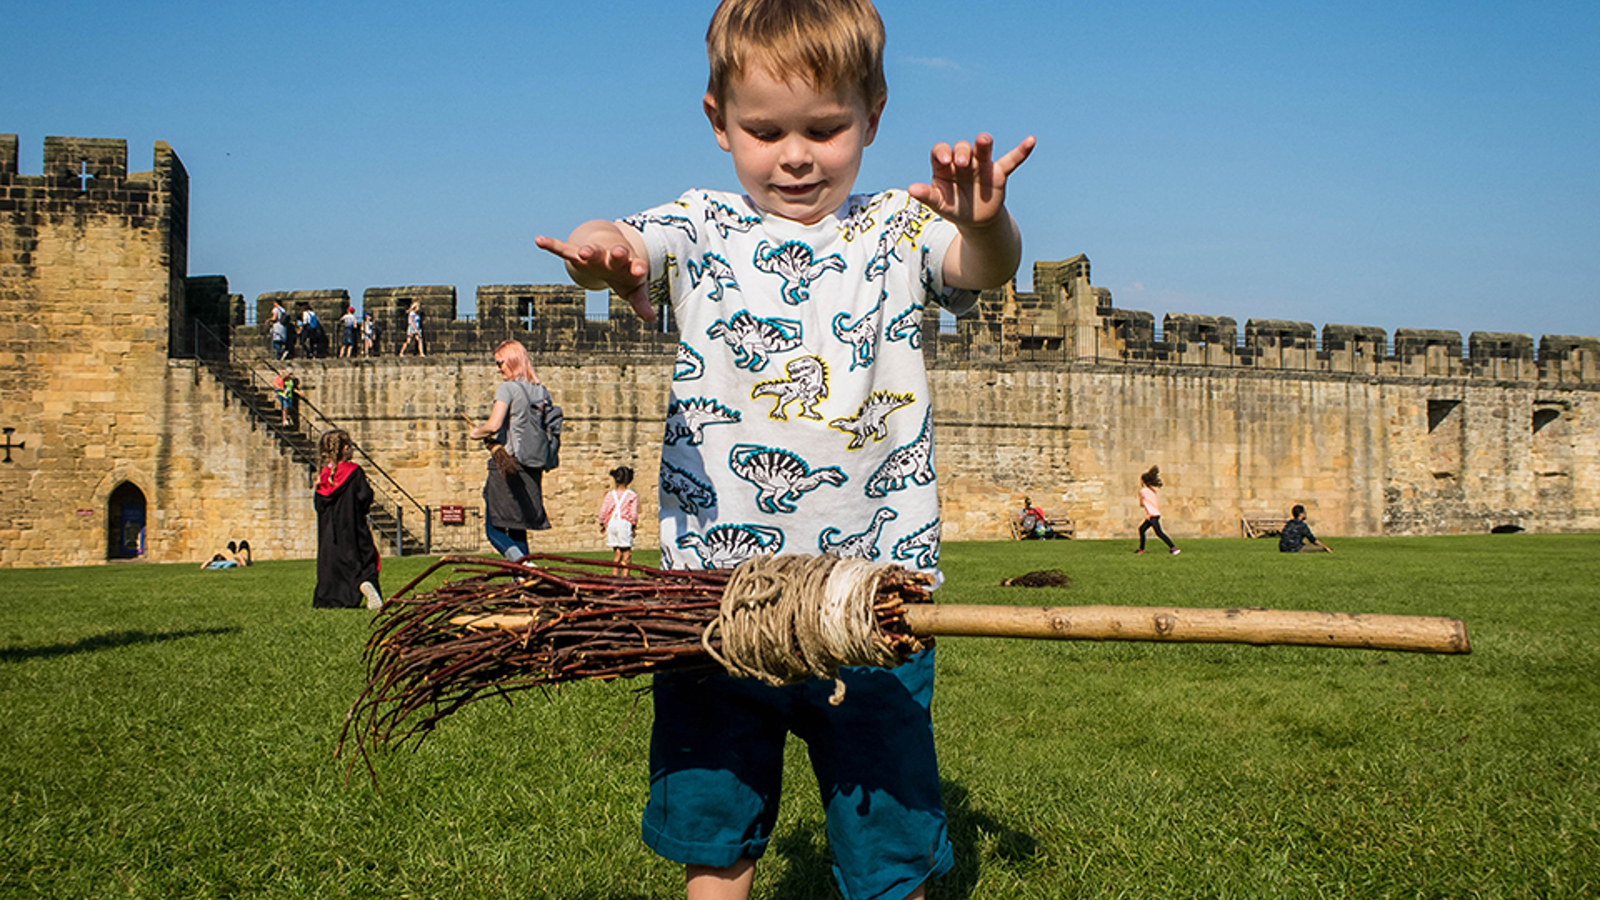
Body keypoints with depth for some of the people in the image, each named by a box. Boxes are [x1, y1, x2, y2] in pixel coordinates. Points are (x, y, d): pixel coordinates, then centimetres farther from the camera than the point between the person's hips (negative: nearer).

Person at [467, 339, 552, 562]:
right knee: (518, 530, 14)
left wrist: (477, 432, -1)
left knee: (494, 529, -1)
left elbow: (493, 425, -20)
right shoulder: (542, 392, 10)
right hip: (532, 468, 7)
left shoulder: (507, 388, -10)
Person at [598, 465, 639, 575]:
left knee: (617, 551, 12)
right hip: (625, 524, -3)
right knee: (626, 551, 1)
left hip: (612, 524, 3)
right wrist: (634, 525, 8)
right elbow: (634, 513, -6)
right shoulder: (632, 496, -2)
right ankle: (625, 574, -5)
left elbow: (603, 511, 2)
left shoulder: (610, 494, 5)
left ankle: (614, 573, 9)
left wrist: (602, 524, 16)